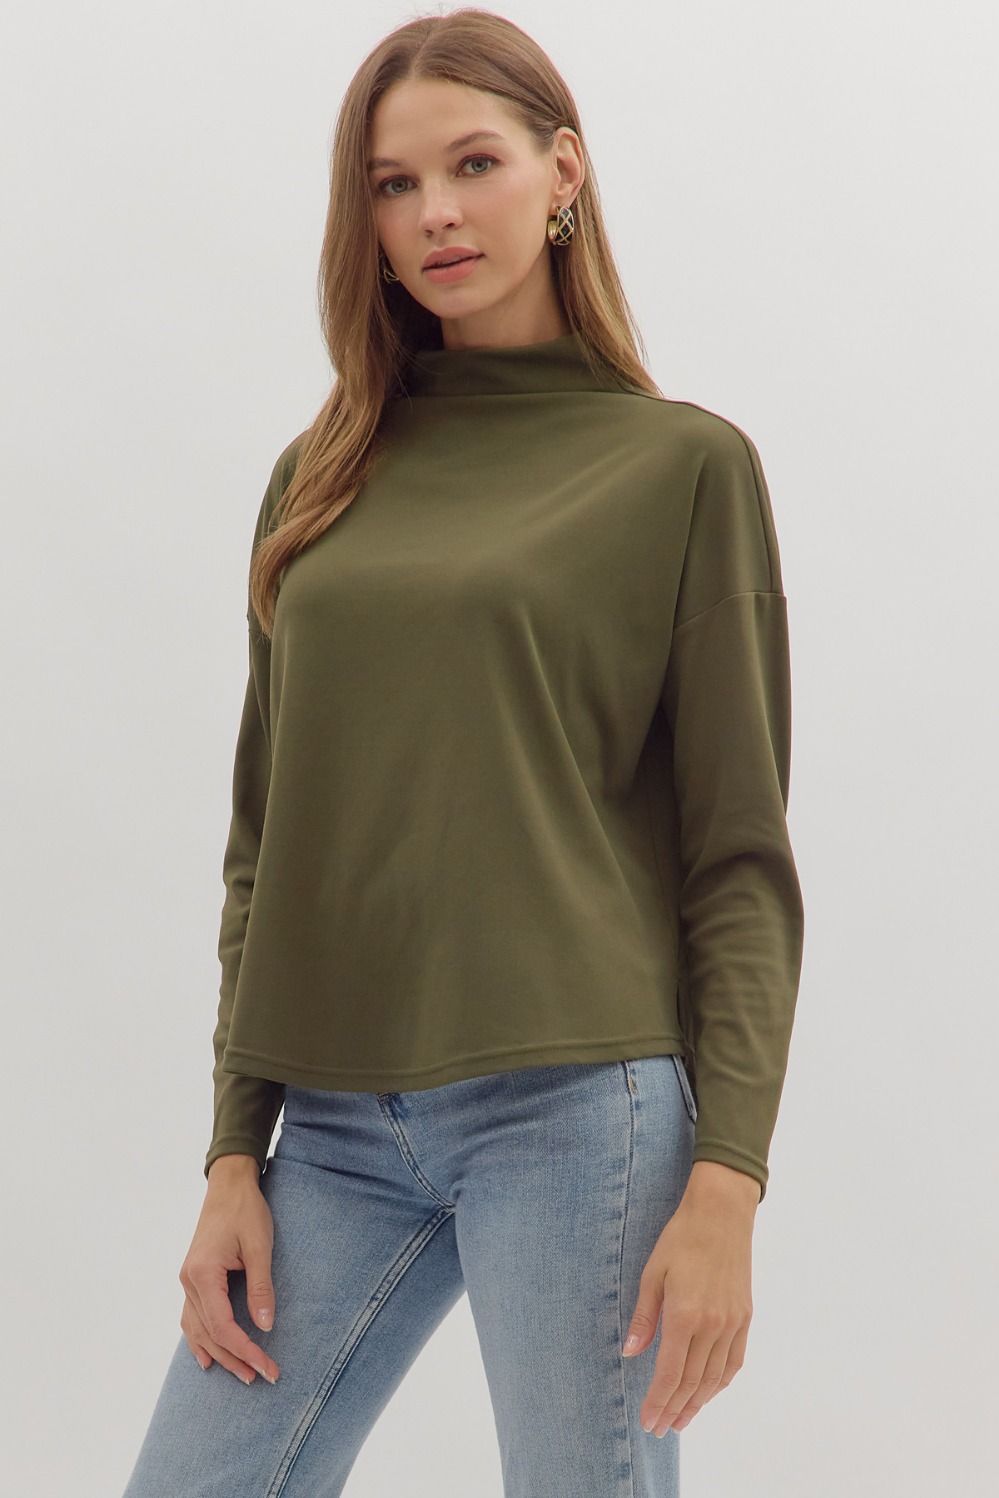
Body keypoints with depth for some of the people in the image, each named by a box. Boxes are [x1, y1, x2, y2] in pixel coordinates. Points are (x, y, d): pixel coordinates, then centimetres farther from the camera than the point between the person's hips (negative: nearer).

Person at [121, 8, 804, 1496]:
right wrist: (233, 1159, 7)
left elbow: (743, 859, -1)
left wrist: (726, 1183, -10)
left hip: (574, 1104, -4)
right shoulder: (319, 481, 13)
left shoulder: (683, 465, 2)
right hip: (336, 1129, 4)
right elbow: (263, 851, 14)